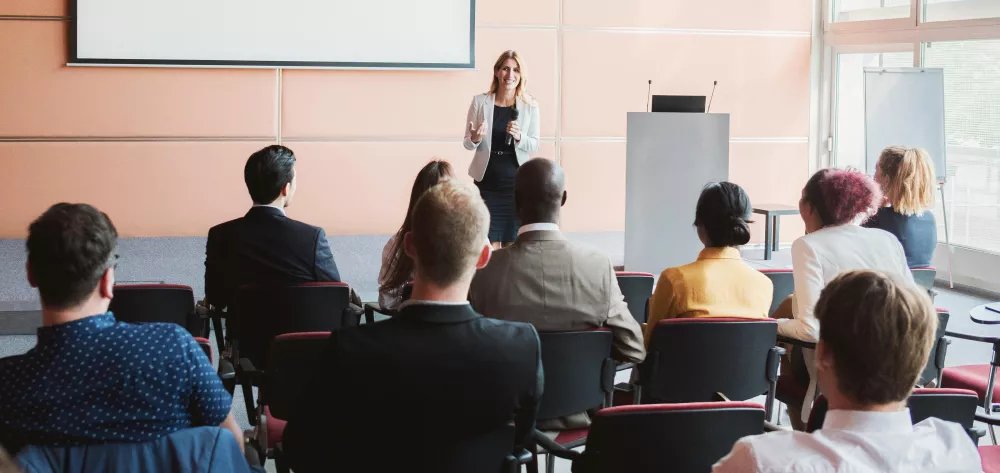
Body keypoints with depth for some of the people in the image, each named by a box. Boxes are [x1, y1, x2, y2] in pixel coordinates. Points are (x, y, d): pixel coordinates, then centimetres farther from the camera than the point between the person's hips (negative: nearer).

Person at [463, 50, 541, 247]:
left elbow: (535, 145, 0)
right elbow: (467, 144, 2)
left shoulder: (530, 106, -1)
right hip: (487, 182, -1)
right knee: (489, 245, 1)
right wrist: (475, 138, -21)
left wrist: (519, 136, -20)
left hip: (517, 183, 1)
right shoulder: (480, 101, -2)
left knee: (513, 243, 7)